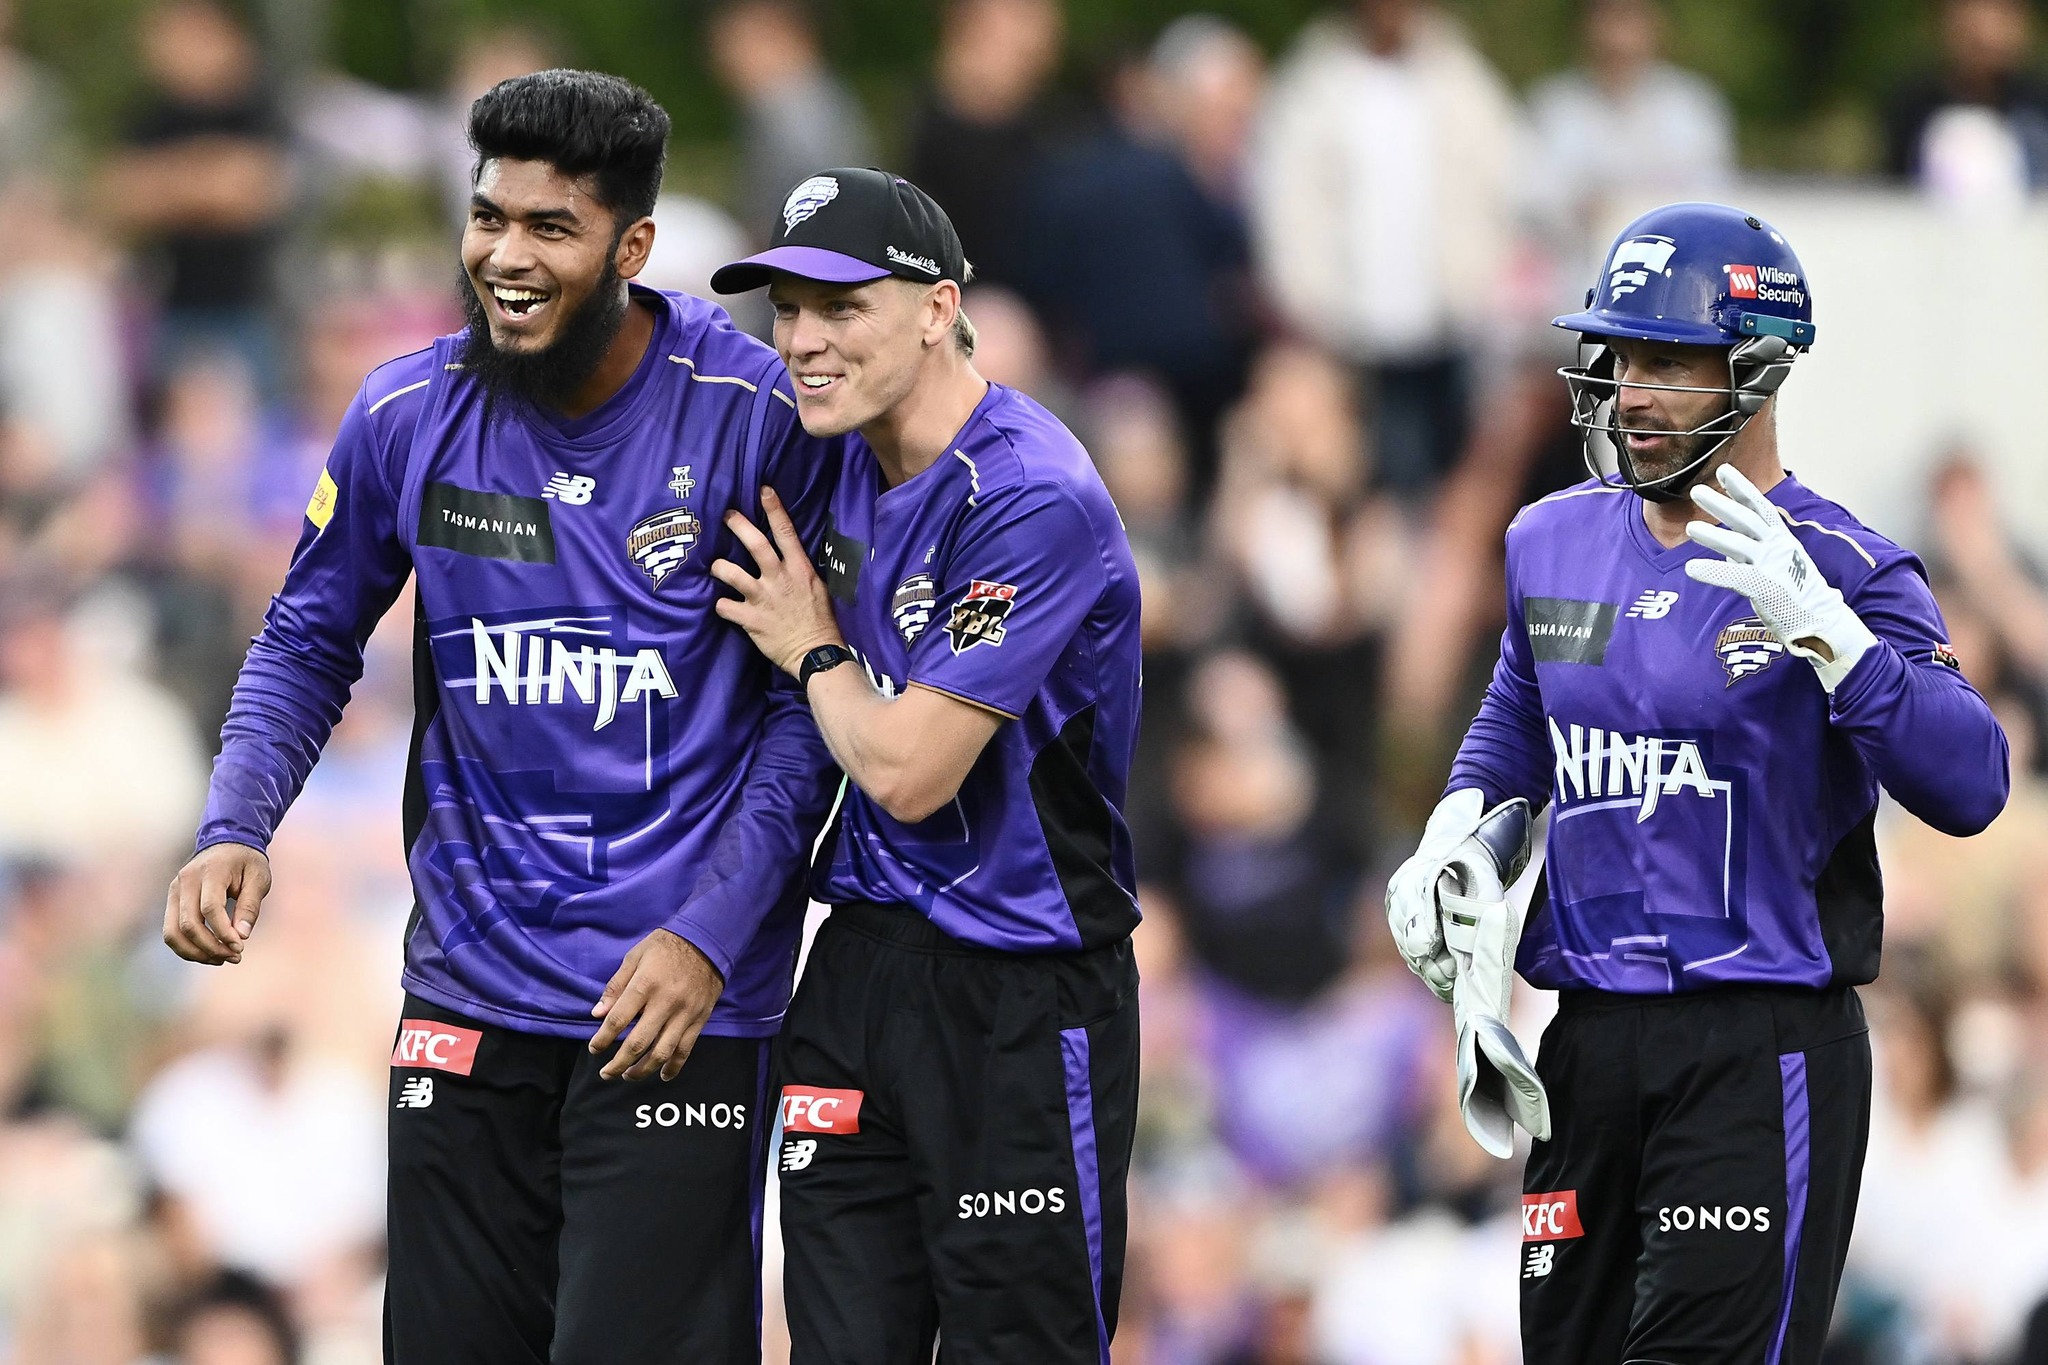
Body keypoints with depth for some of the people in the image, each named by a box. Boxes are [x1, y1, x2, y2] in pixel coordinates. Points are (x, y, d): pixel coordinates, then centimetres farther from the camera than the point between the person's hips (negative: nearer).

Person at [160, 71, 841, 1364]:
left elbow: (811, 706, -6)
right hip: (471, 987, 4)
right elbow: (309, 645, 12)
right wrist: (236, 830, -6)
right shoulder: (408, 417, -1)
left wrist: (711, 934, -14)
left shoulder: (759, 415, -10)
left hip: (682, 999, -4)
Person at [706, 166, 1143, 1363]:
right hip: (864, 965, 8)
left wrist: (810, 650, -4)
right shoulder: (851, 466, 8)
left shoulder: (1033, 502, -19)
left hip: (1022, 1003, -8)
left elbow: (909, 771, -20)